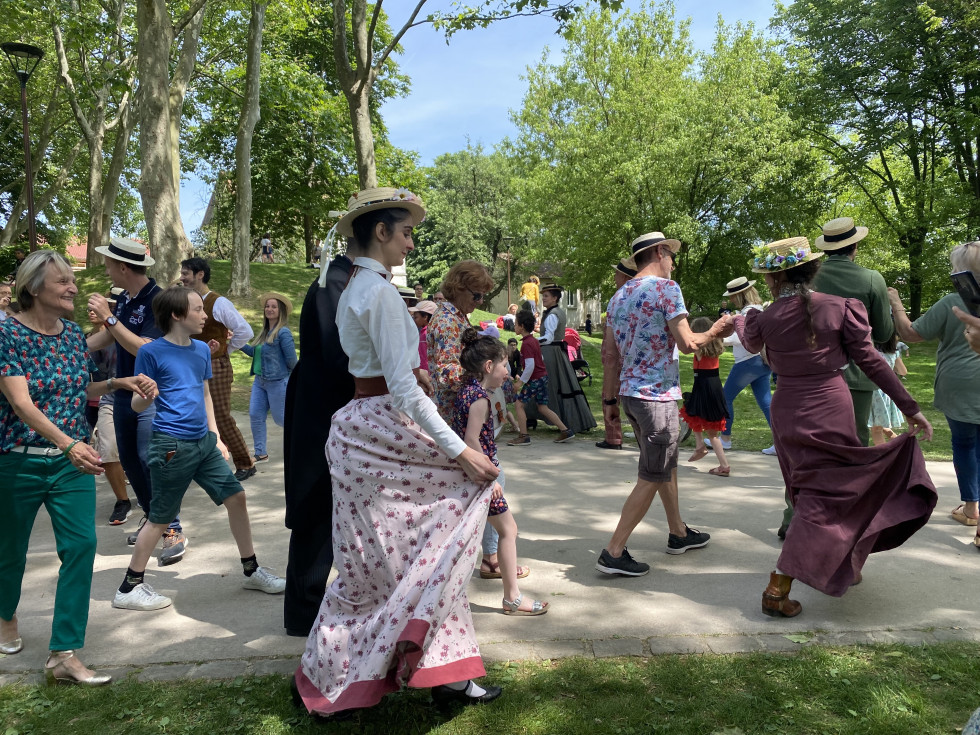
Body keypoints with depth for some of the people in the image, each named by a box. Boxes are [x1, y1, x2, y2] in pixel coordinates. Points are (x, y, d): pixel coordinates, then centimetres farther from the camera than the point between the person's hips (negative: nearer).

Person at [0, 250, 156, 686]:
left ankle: (64, 655, -1)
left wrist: (118, 383, -1)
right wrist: (68, 443, -36)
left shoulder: (73, 333, 5)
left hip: (73, 459, 4)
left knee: (81, 545, -9)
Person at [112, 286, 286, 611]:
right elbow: (136, 405, -6)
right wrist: (145, 396, -29)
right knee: (160, 517, 4)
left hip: (204, 441, 7)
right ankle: (129, 588, 21)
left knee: (236, 498, 6)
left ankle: (251, 571, 21)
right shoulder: (151, 352, -10)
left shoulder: (201, 349, 9)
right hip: (172, 446, -6)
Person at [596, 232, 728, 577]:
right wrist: (713, 332, 4)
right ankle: (613, 552, 2)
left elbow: (613, 354, 13)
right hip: (656, 394, -8)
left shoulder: (619, 296, 12)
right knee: (651, 478, 0)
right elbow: (687, 344, -14)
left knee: (666, 463, 22)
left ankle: (678, 533, 36)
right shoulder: (666, 288, -11)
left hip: (629, 391, 9)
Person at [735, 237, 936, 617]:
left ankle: (843, 567, 38)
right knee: (821, 496, 1)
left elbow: (751, 344, 19)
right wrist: (911, 409, 0)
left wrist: (738, 320, 42)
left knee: (809, 490, 20)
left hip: (787, 412, 3)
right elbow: (870, 361, -8)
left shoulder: (764, 318, -5)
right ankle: (777, 589, -3)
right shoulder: (841, 307, -11)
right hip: (831, 411, -3)